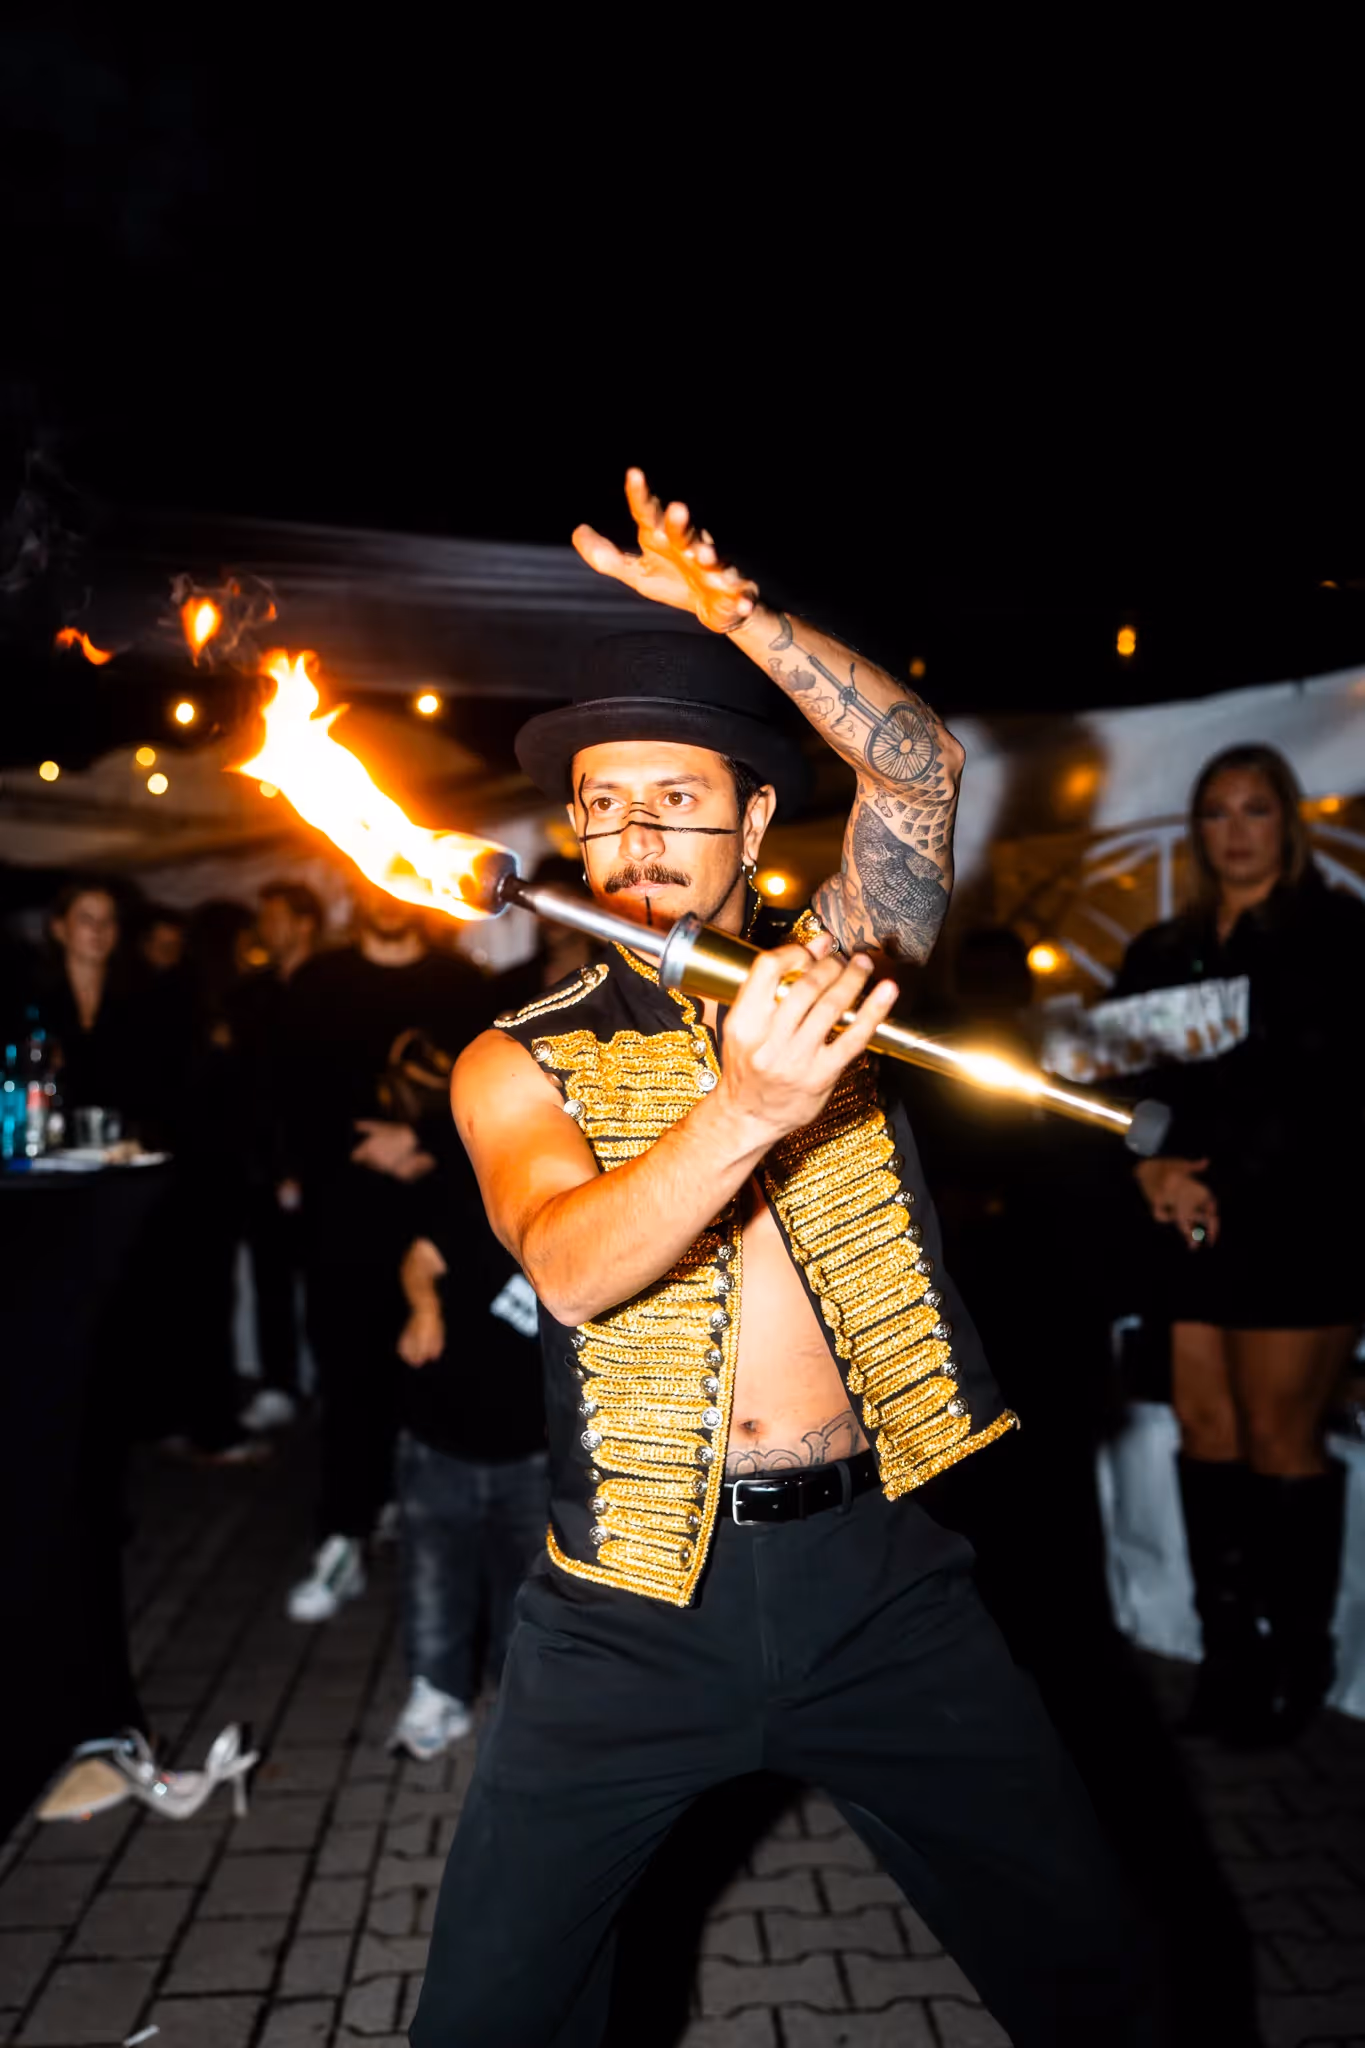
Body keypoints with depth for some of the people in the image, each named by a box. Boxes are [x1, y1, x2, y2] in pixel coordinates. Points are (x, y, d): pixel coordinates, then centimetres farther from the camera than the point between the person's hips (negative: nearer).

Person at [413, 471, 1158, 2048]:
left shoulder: (828, 969, 5)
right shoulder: (515, 1062, -1)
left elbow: (921, 767, -9)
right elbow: (569, 1268, -19)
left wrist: (728, 611, -20)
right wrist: (747, 1107, -36)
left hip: (876, 1574, 1)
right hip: (632, 1600, 0)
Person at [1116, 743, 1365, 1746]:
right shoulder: (1161, 952, 15)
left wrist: (1221, 1183, -13)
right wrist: (1157, 1172, -9)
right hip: (1192, 1229, 4)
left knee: (1278, 1442, -3)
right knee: (1206, 1436, 4)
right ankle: (1229, 1646, 14)